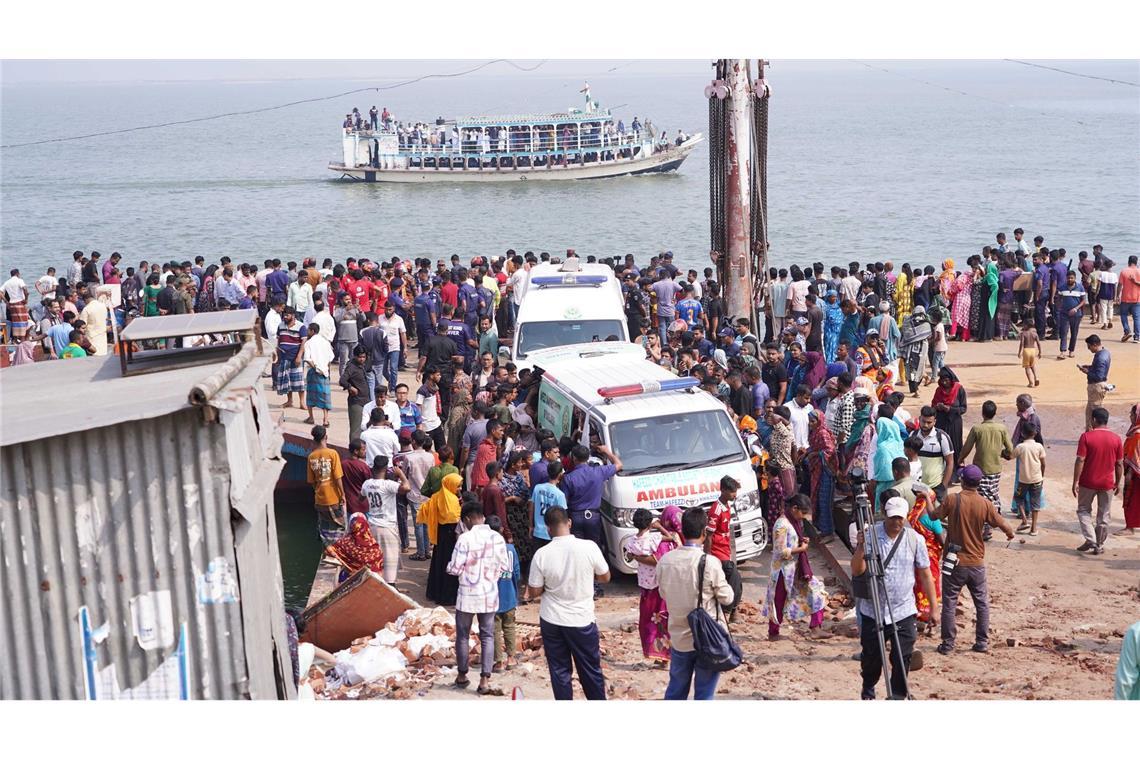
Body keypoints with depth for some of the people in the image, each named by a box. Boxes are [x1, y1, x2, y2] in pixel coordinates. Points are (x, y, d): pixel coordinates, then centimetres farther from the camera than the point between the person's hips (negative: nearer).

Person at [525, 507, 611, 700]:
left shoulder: (542, 554, -13)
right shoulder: (589, 547, -14)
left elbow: (534, 593, -5)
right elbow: (605, 577, 1)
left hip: (552, 621, 1)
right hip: (582, 620, 0)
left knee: (559, 671, 11)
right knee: (591, 670, 13)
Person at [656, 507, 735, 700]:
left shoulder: (665, 561, -7)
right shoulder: (709, 563, -20)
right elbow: (727, 598, -8)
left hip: (679, 637, 4)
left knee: (676, 690, 19)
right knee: (704, 694, 8)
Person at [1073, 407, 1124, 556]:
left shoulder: (1086, 436, -11)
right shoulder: (1116, 439, -3)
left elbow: (1080, 461, -14)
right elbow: (1119, 464, 1)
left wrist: (1075, 482, -9)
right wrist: (1118, 483, 12)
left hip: (1088, 482, -2)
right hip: (1107, 483, 2)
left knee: (1083, 510, 15)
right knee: (1103, 516, 12)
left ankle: (1090, 540, 0)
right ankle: (1099, 546, 17)